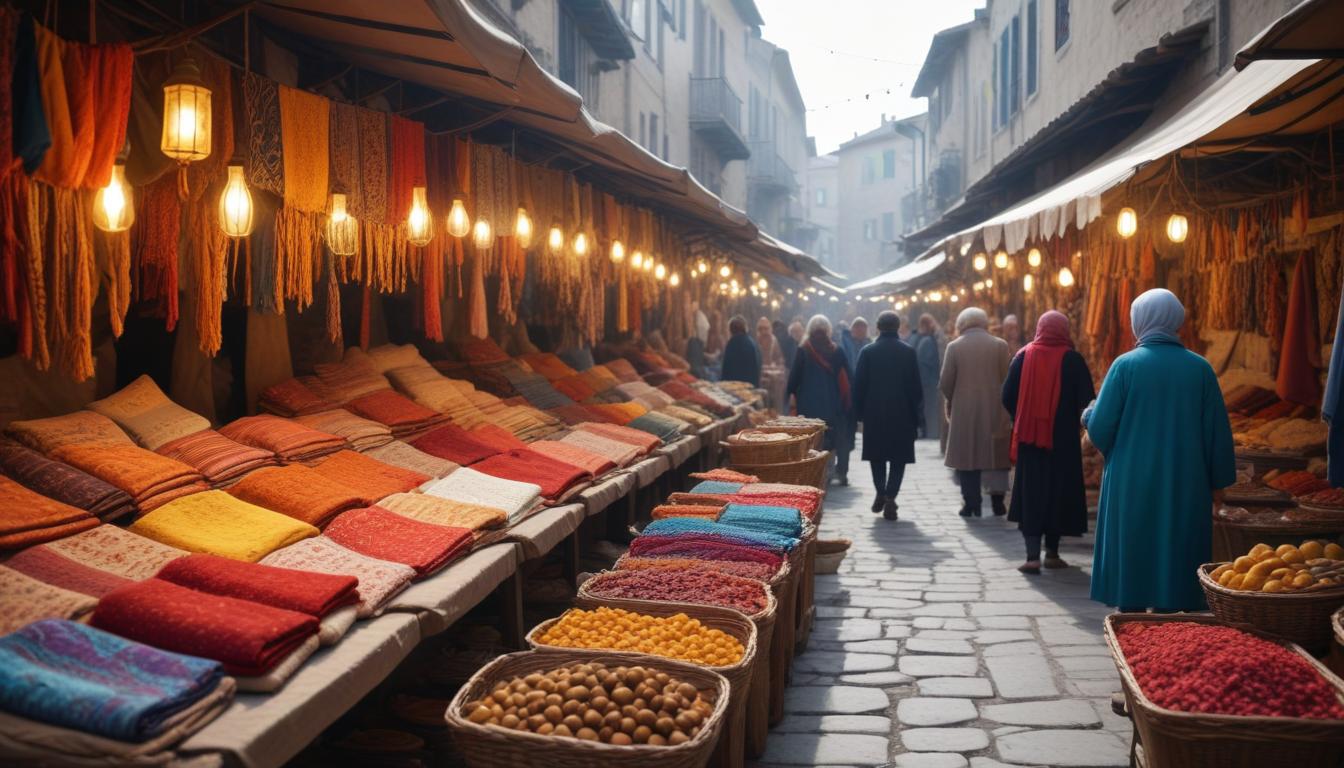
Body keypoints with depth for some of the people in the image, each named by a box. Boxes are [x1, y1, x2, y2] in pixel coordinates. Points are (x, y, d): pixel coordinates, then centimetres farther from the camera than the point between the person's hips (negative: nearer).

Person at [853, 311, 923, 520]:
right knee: (898, 457, 5)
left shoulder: (867, 352, -3)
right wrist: (916, 413, 6)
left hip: (874, 412, 1)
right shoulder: (908, 352, -3)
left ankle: (881, 493, 13)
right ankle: (890, 498, -4)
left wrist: (859, 412, 6)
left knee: (877, 454, 17)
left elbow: (858, 384, -2)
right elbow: (916, 386, -1)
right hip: (902, 413, -1)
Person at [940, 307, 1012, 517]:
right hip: (994, 411, 1)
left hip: (964, 411, -1)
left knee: (967, 458, 6)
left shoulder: (954, 347, -4)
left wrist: (953, 400, 14)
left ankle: (971, 504, 5)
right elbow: (1007, 380, -2)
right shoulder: (1000, 345, -2)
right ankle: (997, 501, 12)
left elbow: (945, 384, -5)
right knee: (996, 453, 12)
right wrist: (1003, 404, 14)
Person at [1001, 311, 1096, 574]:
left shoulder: (1023, 357, -2)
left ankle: (1033, 556, -4)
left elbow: (1008, 397, 0)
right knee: (1058, 492, 13)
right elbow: (1086, 400, -7)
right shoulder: (1072, 359, -7)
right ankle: (1052, 553, 21)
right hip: (1063, 438, -1)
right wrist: (1072, 420, 12)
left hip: (1029, 436, 1)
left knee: (1030, 493, 5)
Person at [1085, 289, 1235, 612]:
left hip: (1132, 486, -2)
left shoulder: (1125, 365, -10)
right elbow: (1217, 429, 1)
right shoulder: (1199, 367, -3)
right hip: (1185, 486, 2)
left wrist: (1088, 414, 14)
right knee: (1178, 558, 10)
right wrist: (1218, 481, 10)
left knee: (1132, 557, 8)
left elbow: (1100, 428, -9)